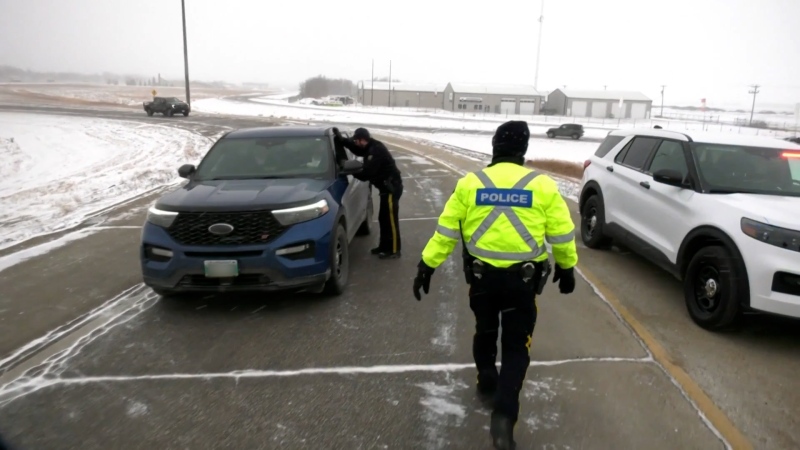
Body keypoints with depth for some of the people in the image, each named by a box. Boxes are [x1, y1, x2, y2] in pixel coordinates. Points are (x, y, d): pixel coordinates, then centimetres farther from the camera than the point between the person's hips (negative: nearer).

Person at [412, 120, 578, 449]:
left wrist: (428, 265, 6)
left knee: (485, 331, 26)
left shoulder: (470, 183, -2)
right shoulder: (543, 186, -5)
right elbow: (562, 234, 1)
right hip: (523, 278, -2)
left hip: (481, 274, 2)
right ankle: (504, 415, -5)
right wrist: (567, 267, 17)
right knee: (517, 345, 7)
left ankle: (487, 384, 43)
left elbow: (446, 230, -1)